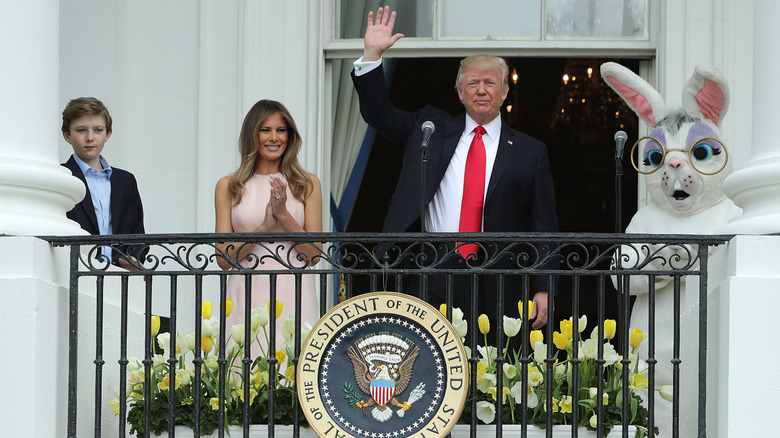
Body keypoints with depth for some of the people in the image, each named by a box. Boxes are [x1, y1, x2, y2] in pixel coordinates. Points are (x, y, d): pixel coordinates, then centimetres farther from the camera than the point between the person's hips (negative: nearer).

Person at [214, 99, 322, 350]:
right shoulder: (228, 186, 8)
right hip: (247, 296, 0)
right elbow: (223, 259, 2)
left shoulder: (307, 184, 8)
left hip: (293, 296, 0)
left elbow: (314, 255, 3)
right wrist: (264, 227, -10)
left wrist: (284, 215, -9)